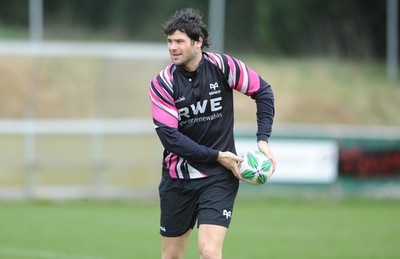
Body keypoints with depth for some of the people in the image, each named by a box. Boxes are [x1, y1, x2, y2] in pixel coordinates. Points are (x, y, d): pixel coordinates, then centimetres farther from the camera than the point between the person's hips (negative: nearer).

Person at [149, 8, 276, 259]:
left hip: (219, 176, -2)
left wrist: (263, 139, -4)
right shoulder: (162, 83, -9)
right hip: (177, 177, 2)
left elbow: (262, 90, 5)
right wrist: (216, 156, -18)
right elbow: (170, 136, -14)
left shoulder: (223, 66, -9)